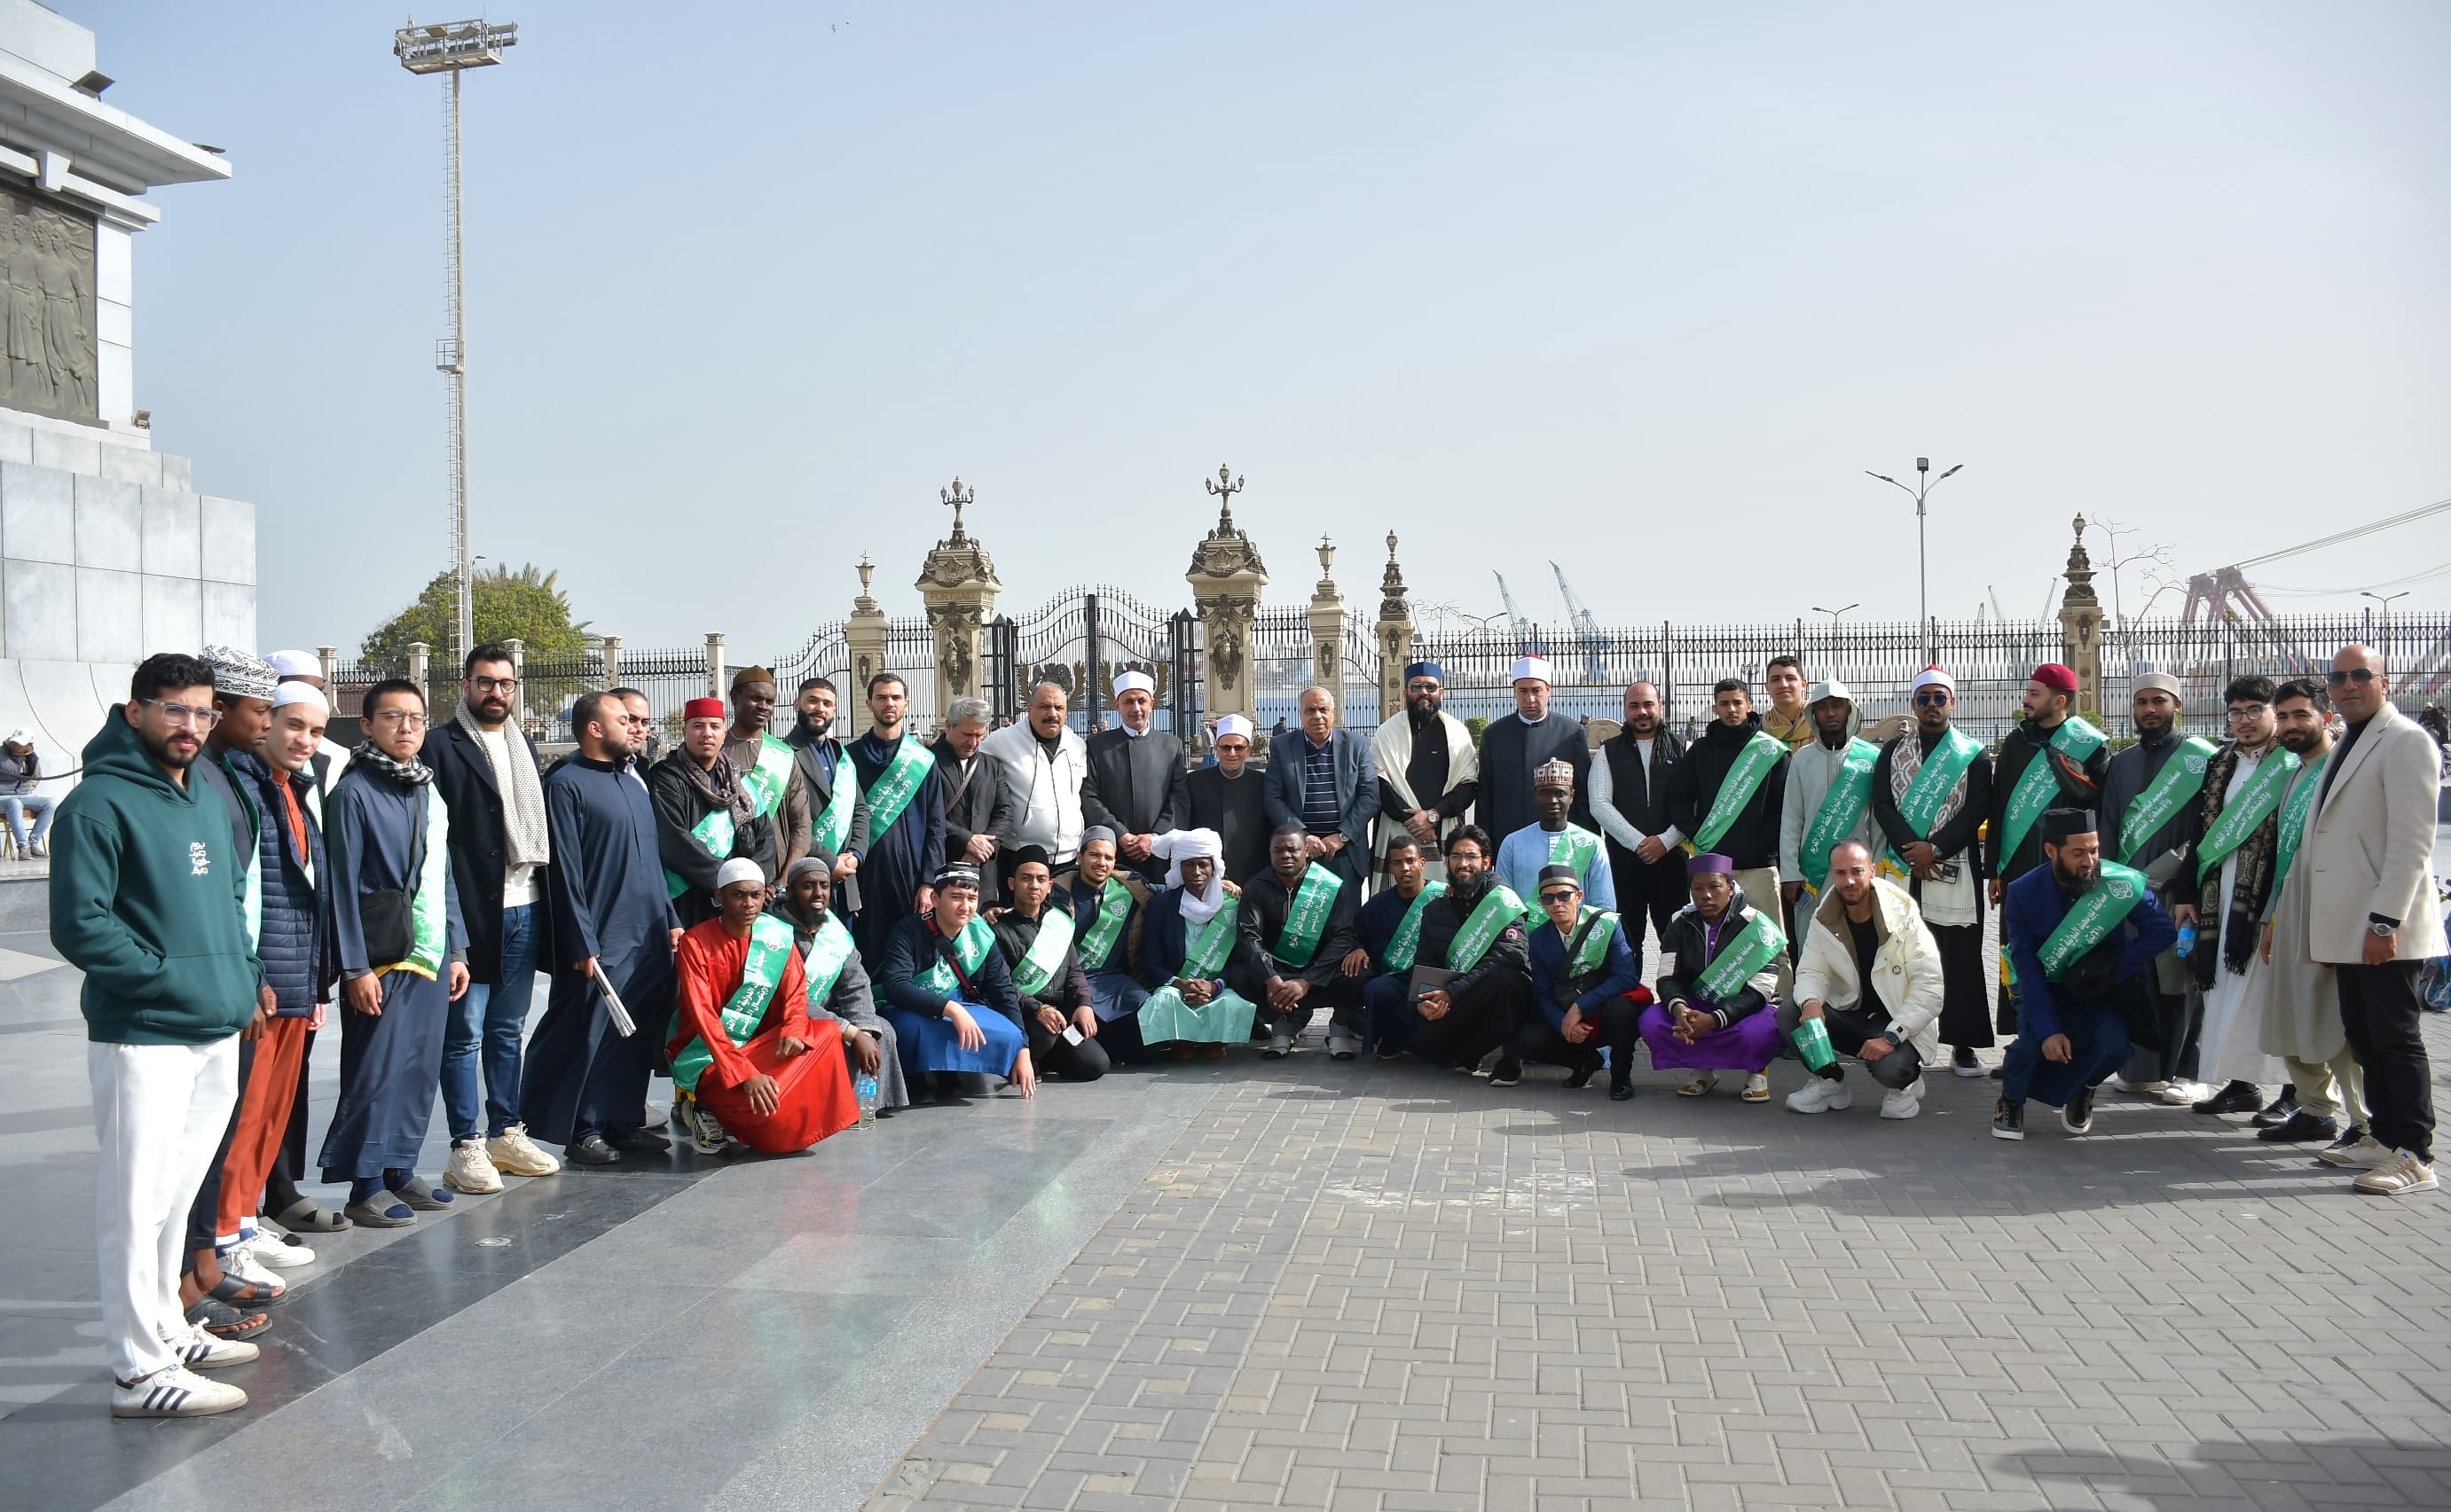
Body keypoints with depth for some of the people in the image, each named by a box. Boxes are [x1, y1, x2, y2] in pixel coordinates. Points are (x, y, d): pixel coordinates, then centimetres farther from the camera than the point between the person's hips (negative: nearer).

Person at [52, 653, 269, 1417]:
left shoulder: (208, 802, 14)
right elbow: (78, 926, -17)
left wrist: (243, 979, 11)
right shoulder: (100, 804, -12)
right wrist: (169, 975, -16)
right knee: (138, 1202, -1)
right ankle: (141, 1369, 7)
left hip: (219, 1036, 8)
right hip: (143, 1039, -8)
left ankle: (165, 1327, 32)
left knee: (177, 1193, 19)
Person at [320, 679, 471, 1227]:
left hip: (431, 955, 7)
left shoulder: (428, 791, 14)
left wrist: (456, 950, 15)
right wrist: (356, 966, -15)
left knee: (422, 1068, 11)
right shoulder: (354, 791, -8)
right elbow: (343, 885, -12)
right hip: (383, 956, -7)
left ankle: (400, 1169, 22)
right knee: (377, 1070, -3)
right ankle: (366, 1186, 6)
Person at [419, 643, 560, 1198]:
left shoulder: (525, 746, 16)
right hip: (470, 912, -6)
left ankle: (506, 1132, 23)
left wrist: (542, 894, 11)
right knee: (465, 1032, 0)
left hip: (524, 909, 7)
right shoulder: (439, 746, -6)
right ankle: (466, 1147, 6)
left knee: (508, 1029, 15)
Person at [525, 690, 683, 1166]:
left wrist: (670, 920, 15)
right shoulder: (567, 784, -7)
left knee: (640, 1033, 10)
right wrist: (582, 943, -16)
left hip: (649, 936, 8)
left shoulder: (634, 783, 17)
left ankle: (625, 1121, 19)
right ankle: (581, 1128, 9)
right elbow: (565, 871, -12)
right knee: (587, 1035, -2)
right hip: (600, 940, -7)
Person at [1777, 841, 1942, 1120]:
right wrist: (1810, 1002, -27)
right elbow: (1811, 972, -2)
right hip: (1849, 1016, 4)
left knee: (1890, 1068, -35)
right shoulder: (1823, 919, -1)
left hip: (1898, 1025, -4)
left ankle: (1906, 1082, 6)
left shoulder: (1904, 916, -15)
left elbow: (1931, 988, -18)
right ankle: (1830, 1082, 5)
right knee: (1788, 1014, -19)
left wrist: (1891, 1037, -27)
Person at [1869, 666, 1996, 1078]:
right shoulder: (1893, 751, 12)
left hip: (1954, 868, -2)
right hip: (1901, 867, 2)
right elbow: (1882, 805, 2)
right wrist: (1913, 850, -11)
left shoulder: (1974, 755, 7)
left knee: (1960, 957, -1)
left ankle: (1963, 1045, 4)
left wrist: (1935, 848, -14)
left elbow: (1976, 811, -3)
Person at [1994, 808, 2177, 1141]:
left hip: (2100, 994, 0)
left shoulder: (2122, 884, -17)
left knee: (2113, 1045, -28)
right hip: (2044, 991, 0)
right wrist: (2048, 1030, -24)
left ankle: (2081, 1091, 10)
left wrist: (2114, 969, -24)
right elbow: (2027, 968, -15)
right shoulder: (2023, 894, -14)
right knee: (2035, 1044, -28)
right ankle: (2011, 1100, 8)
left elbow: (2163, 931, -13)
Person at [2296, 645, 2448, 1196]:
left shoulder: (2406, 741, -9)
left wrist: (2385, 921, -21)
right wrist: (2327, 930, 17)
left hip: (2384, 927, -8)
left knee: (2395, 1037, -5)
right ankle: (2383, 1135, 20)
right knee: (2364, 1038, 12)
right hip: (2348, 926, 8)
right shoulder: (2346, 747, 19)